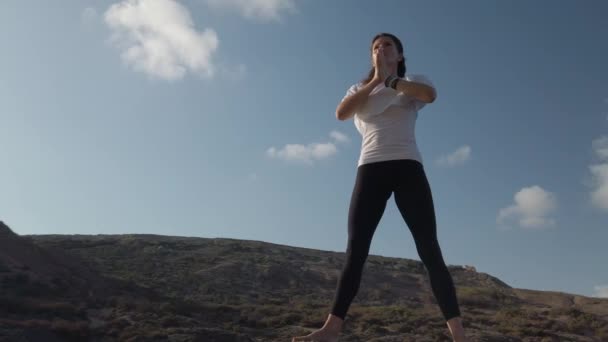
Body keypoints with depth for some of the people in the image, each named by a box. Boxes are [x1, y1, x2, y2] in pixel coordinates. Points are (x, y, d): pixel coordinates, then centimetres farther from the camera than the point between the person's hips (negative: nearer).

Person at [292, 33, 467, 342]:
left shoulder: (414, 81, 17)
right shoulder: (360, 88, 23)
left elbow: (431, 95, -9)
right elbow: (341, 113, 1)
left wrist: (389, 78, -9)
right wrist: (375, 80, -1)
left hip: (407, 166, -1)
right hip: (370, 169, 2)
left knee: (429, 249, -7)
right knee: (355, 249, -6)